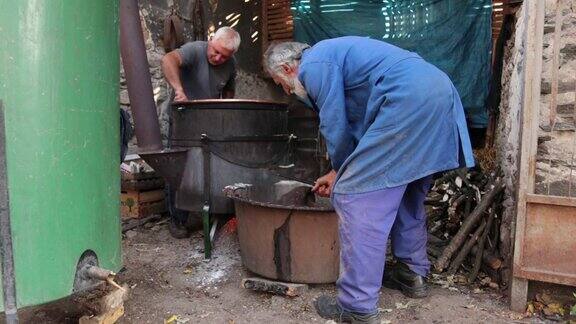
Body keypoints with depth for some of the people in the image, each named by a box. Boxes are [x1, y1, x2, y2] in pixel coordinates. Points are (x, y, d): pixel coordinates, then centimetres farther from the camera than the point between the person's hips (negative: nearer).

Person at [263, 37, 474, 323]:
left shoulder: (313, 65, -2)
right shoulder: (330, 55, 29)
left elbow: (335, 127, -2)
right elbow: (353, 121, 29)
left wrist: (340, 170, 17)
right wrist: (341, 172, 30)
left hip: (408, 101, -11)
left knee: (355, 197, -9)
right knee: (404, 190, 22)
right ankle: (413, 274, 34)